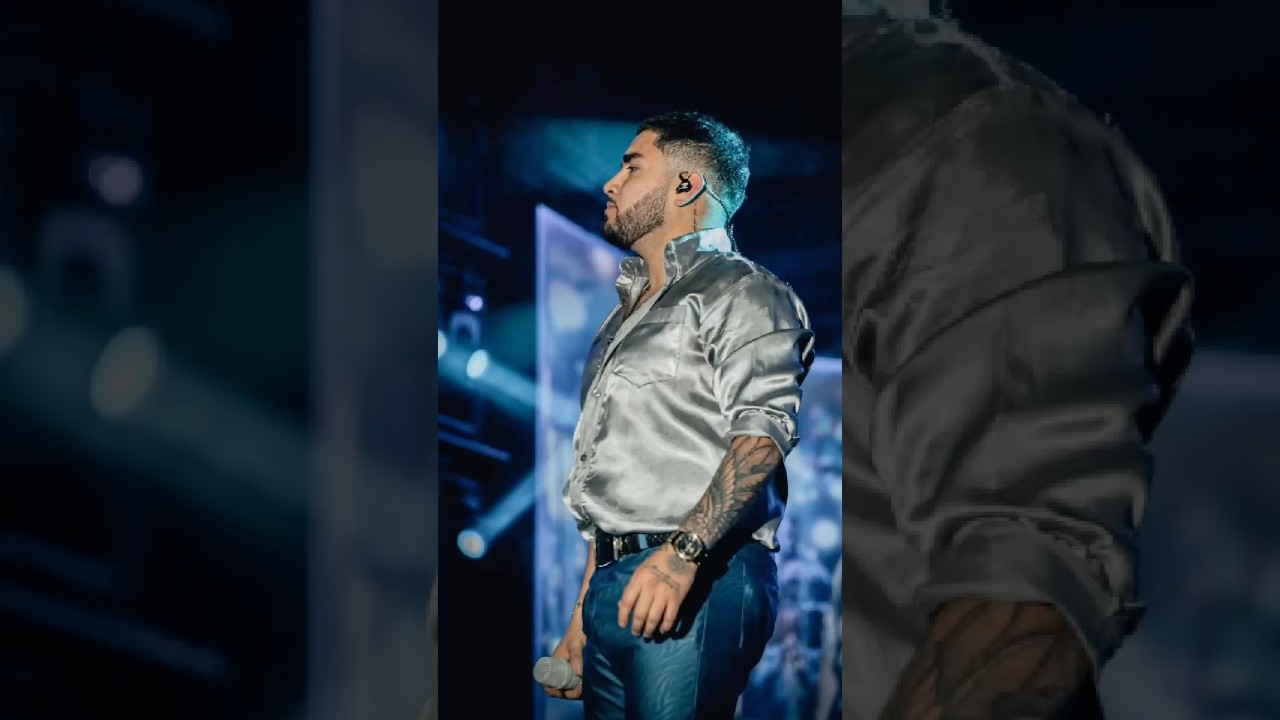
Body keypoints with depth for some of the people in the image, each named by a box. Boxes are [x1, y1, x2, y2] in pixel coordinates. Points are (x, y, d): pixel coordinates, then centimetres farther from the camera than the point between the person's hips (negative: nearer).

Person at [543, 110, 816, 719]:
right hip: (613, 586, 8)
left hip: (696, 583, -8)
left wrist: (680, 553, -28)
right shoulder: (627, 315, 26)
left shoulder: (738, 291, -1)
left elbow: (762, 430, -17)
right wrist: (582, 618, 21)